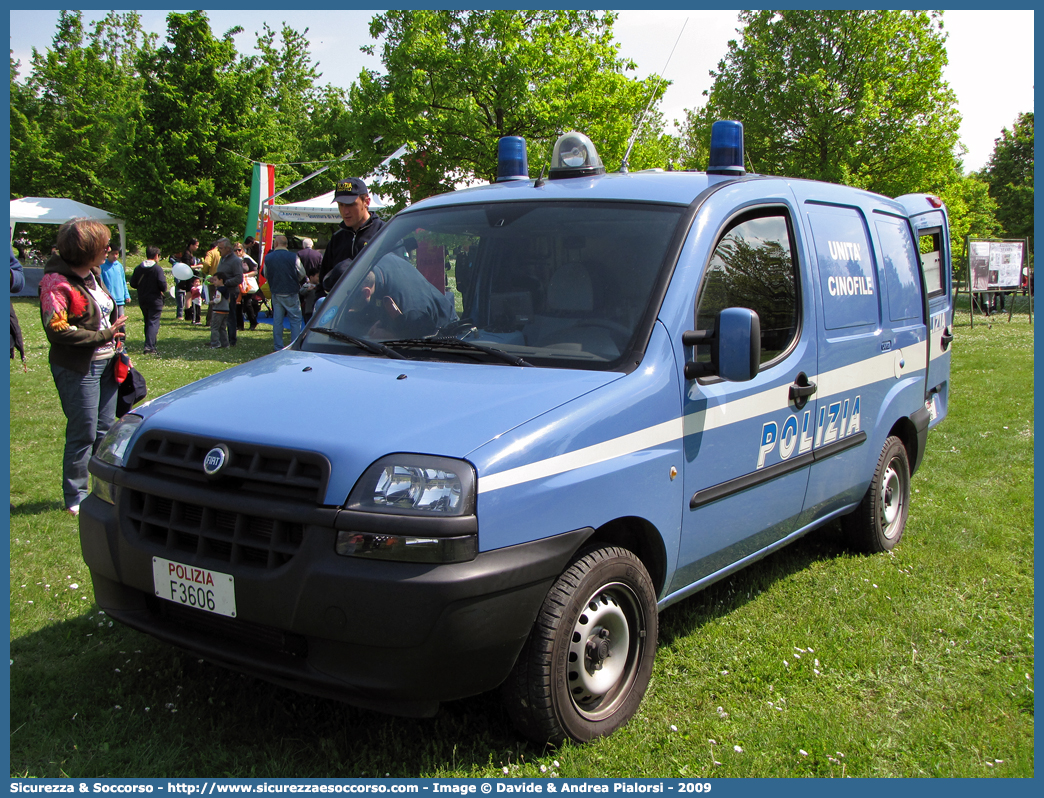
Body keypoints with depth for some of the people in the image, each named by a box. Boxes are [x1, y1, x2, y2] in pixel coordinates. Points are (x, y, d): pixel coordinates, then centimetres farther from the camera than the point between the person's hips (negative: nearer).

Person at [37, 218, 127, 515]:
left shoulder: (92, 275, 11)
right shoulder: (57, 283, -15)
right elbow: (57, 331, -20)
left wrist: (116, 341, 14)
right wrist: (103, 336, -17)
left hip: (105, 362, 8)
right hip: (78, 367, -8)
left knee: (105, 429, 13)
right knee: (83, 434, -1)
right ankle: (75, 497, 12)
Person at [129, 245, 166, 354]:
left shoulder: (138, 268, 3)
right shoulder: (157, 269, -13)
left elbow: (133, 283, 3)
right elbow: (163, 285, -18)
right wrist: (163, 291, 3)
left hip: (142, 300, 6)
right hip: (155, 300, -5)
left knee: (147, 323, 17)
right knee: (153, 323, -5)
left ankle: (150, 345, 22)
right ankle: (149, 347, -15)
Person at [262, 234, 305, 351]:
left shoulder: (268, 257, -2)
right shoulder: (293, 257, -11)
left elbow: (266, 275, 10)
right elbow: (302, 275, -1)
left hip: (276, 293, 3)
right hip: (291, 293, -3)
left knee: (277, 320, 10)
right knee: (295, 320, 4)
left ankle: (278, 347, 13)